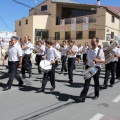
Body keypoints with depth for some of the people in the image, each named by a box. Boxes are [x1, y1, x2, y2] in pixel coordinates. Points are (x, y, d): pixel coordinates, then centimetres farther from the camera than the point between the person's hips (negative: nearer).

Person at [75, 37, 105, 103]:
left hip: (96, 68, -3)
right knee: (87, 82, -1)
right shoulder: (89, 50, 9)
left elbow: (103, 60, -9)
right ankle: (82, 97, -2)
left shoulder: (100, 51, -6)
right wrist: (86, 66, 8)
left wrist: (97, 60, -27)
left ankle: (96, 95, 34)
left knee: (96, 82, 13)